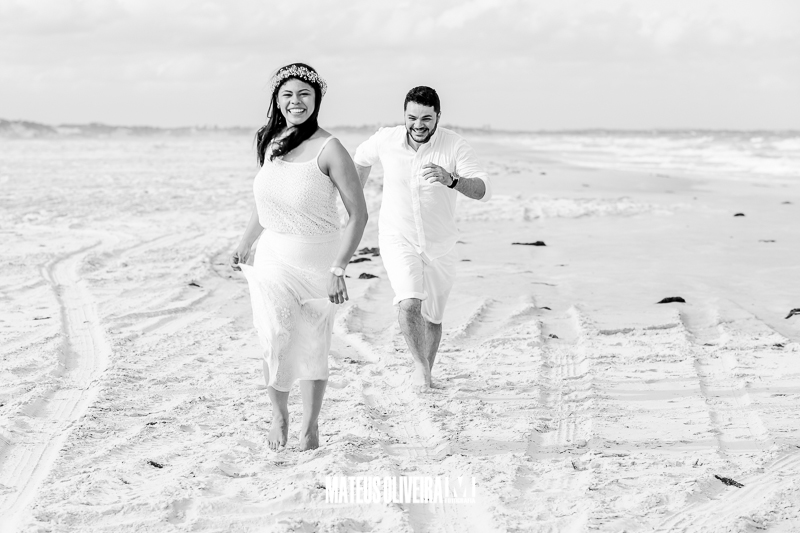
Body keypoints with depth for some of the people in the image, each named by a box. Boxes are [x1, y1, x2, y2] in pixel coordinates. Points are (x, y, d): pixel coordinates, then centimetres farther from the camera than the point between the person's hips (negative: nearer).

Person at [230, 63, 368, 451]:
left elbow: (358, 214, -14)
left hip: (316, 262, -4)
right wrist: (245, 243, 27)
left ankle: (310, 425, 23)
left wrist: (338, 268, -18)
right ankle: (279, 416, 23)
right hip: (273, 259, 4)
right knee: (276, 344, 0)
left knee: (312, 347, 6)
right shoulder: (269, 142, 4)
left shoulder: (328, 149, -14)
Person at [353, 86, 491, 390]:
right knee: (409, 304, -25)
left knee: (432, 316, 16)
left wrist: (451, 180, -45)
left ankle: (426, 371, 41)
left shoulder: (455, 146, -17)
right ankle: (420, 362, -2)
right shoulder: (386, 140, -10)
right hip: (398, 240, 0)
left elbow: (483, 191, -27)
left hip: (439, 246, 1)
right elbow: (362, 157, 14)